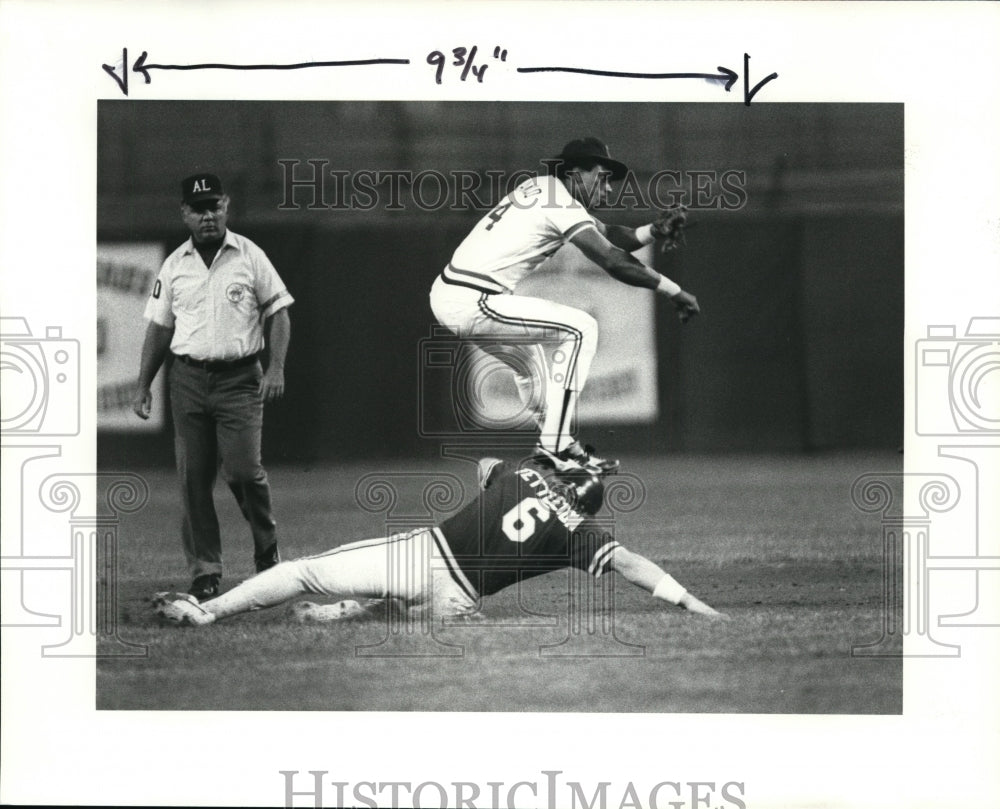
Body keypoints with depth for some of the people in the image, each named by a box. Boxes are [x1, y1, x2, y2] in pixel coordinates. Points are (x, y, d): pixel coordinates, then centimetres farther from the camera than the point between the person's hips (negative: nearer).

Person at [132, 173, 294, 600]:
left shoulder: (250, 257, 2)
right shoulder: (174, 266, 9)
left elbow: (278, 312, 3)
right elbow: (159, 327, 14)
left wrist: (276, 367, -9)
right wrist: (143, 385, 10)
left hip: (239, 377, -3)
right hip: (188, 378, 3)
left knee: (243, 469, -13)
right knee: (193, 478, 0)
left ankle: (266, 544, 13)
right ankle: (204, 570, 6)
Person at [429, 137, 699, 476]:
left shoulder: (541, 187, 19)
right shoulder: (562, 204, -10)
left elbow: (607, 235, 20)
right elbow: (611, 260, -17)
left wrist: (654, 231, 3)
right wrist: (674, 291, -14)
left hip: (446, 294, 10)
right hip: (471, 302, -10)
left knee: (531, 362, 27)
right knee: (579, 329, -7)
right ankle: (556, 445, -8)